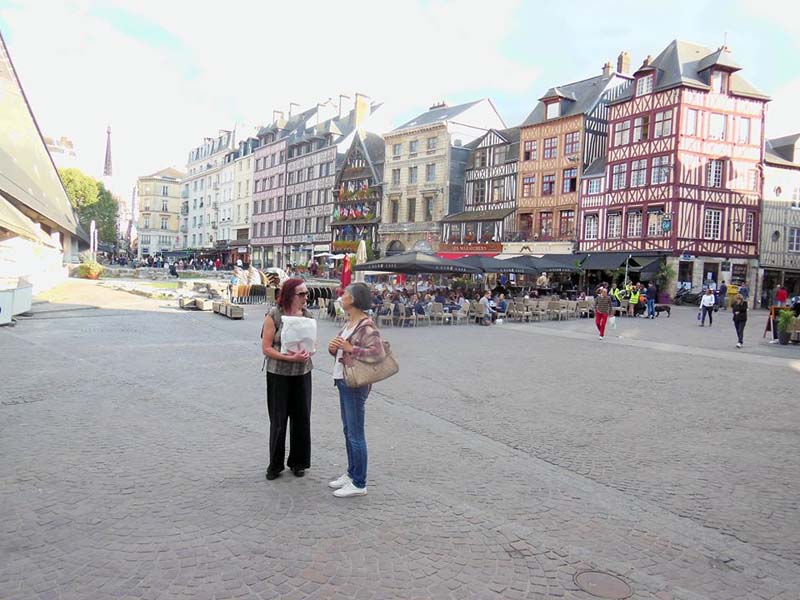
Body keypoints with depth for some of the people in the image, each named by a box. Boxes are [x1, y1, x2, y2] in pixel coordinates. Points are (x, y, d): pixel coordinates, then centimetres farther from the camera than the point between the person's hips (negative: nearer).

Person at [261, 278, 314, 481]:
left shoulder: (308, 315, 2)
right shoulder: (274, 316, -10)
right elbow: (266, 348, -11)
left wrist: (307, 354, -14)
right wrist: (290, 358, -22)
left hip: (302, 373, 4)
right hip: (278, 374, -3)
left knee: (302, 418, 7)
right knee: (278, 420, 6)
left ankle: (298, 462, 24)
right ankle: (275, 465, 21)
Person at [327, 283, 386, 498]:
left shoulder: (366, 326, -17)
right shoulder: (349, 322, 11)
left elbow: (379, 353, -26)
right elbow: (340, 351, 18)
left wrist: (350, 348, -24)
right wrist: (333, 347, -5)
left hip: (355, 385, -10)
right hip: (343, 382, 10)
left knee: (355, 435, -1)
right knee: (348, 431, 18)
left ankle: (359, 484, 9)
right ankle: (351, 474, 32)